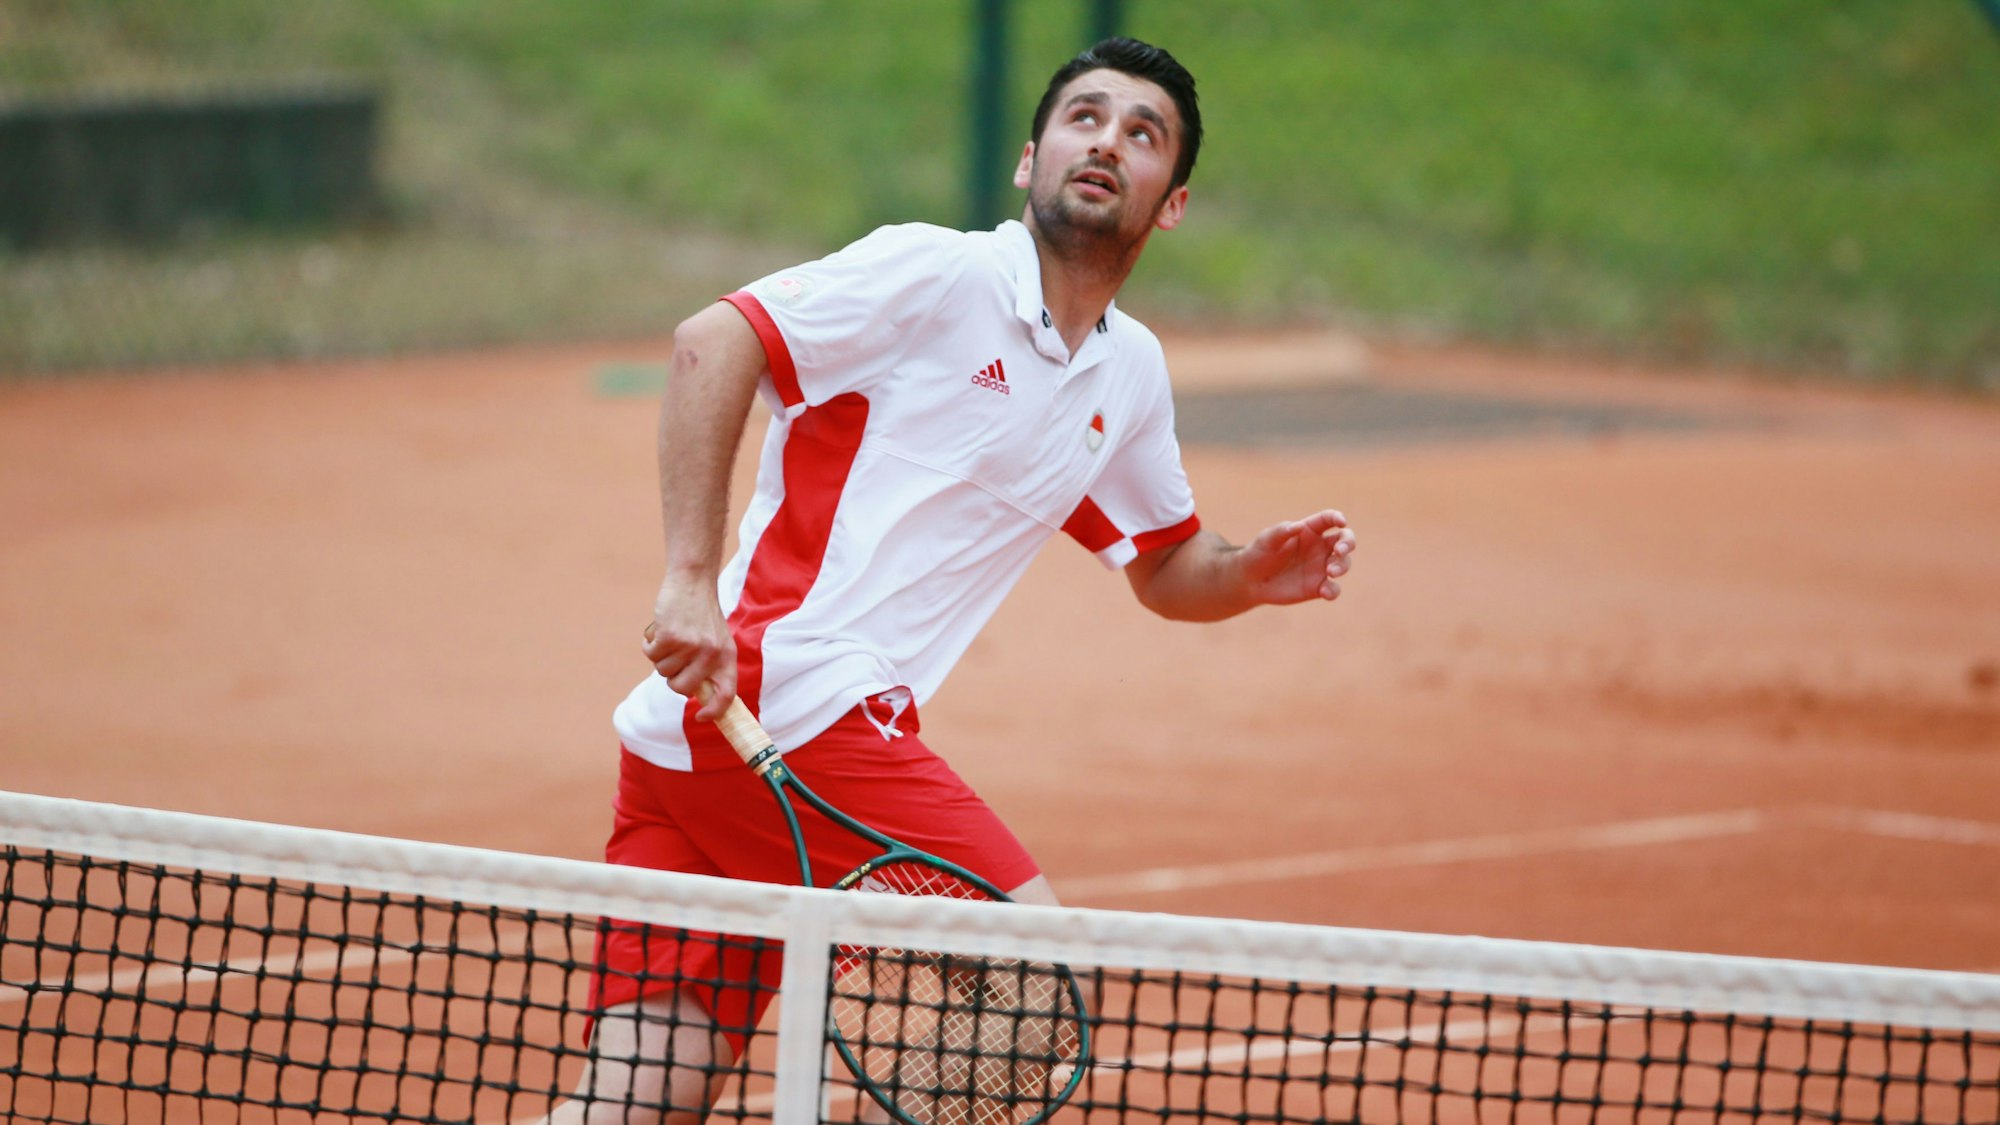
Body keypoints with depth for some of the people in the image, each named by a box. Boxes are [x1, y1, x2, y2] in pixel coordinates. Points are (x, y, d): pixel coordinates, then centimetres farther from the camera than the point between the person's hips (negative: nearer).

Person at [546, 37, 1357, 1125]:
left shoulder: (1130, 373, 21)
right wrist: (690, 578, -22)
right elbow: (712, 342, -14)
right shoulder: (938, 274, -4)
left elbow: (1165, 567, 34)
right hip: (792, 702, -8)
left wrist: (1253, 574, 10)